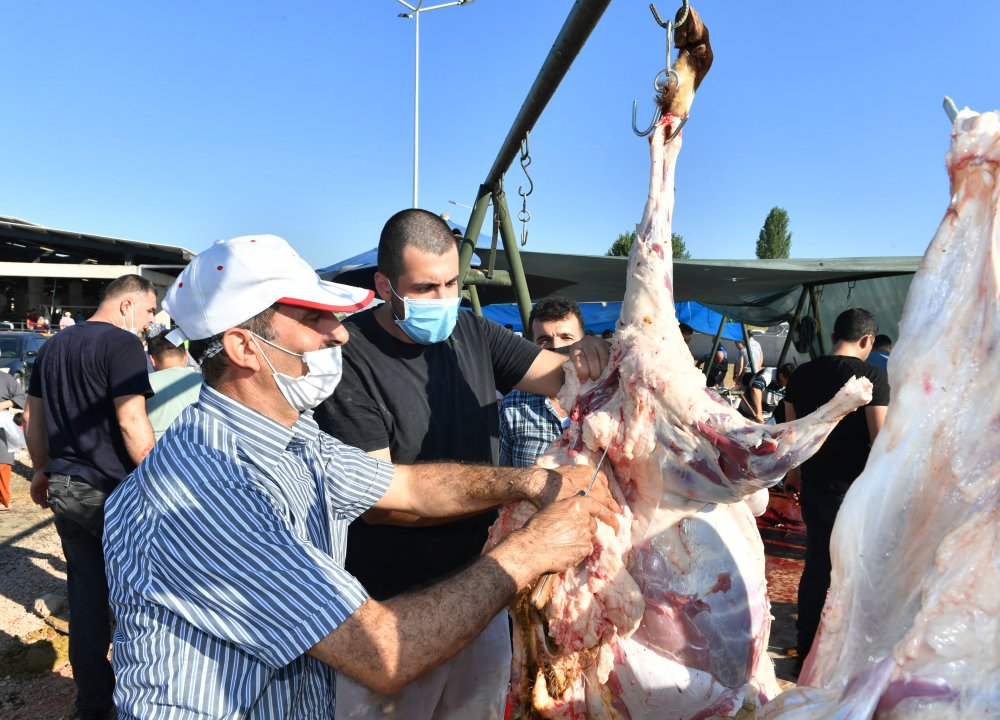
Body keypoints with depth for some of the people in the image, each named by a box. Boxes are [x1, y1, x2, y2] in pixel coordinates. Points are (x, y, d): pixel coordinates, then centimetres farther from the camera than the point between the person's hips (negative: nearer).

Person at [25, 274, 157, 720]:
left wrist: (42, 471, 27)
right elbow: (131, 421, -21)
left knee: (85, 595, 15)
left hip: (65, 488, 7)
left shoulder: (52, 347, 12)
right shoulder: (122, 343, -14)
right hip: (112, 491, -7)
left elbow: (33, 418, 18)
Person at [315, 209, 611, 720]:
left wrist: (589, 359, -21)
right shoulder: (351, 357, -17)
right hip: (392, 607, -5)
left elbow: (563, 376, 4)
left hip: (479, 589, 6)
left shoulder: (471, 334, 3)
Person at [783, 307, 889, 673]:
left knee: (816, 566, 17)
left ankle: (807, 649, 27)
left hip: (814, 488, 5)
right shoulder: (871, 374, -13)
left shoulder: (802, 375, 3)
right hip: (856, 491, -5)